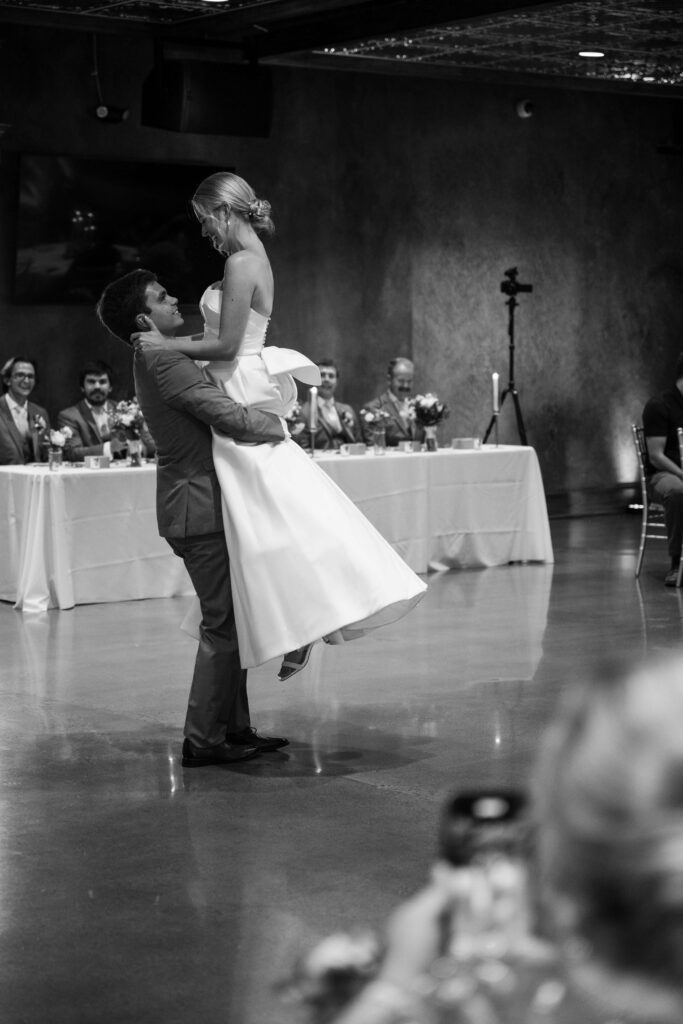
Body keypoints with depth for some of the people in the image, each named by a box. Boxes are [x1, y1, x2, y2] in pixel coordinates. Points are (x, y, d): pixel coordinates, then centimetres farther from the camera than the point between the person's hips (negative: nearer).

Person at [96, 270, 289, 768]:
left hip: (198, 505, 10)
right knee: (222, 623, -5)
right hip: (201, 507, -10)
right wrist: (278, 426, -5)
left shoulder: (158, 359, 14)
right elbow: (234, 418, -22)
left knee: (230, 620, 15)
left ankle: (235, 727, 22)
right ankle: (203, 740, 0)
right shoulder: (166, 363, -18)